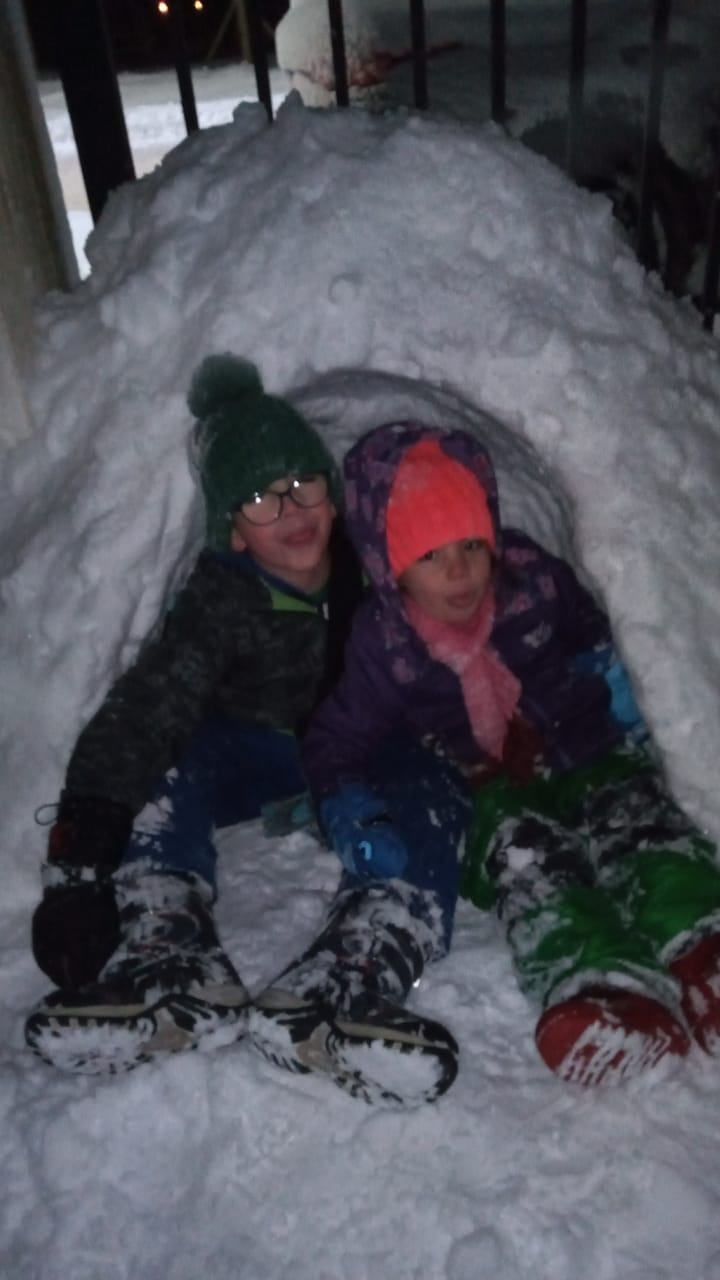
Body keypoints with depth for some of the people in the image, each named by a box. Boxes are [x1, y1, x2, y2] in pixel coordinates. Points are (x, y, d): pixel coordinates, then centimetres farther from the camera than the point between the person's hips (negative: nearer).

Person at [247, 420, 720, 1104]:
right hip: (487, 792, -2)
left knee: (635, 812, -28)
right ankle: (599, 986, -53)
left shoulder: (534, 578, -8)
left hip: (586, 757, 2)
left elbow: (591, 628, 13)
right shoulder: (384, 644, -11)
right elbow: (335, 741, -8)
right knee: (517, 846, -32)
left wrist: (611, 671, -9)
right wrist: (347, 809, -29)